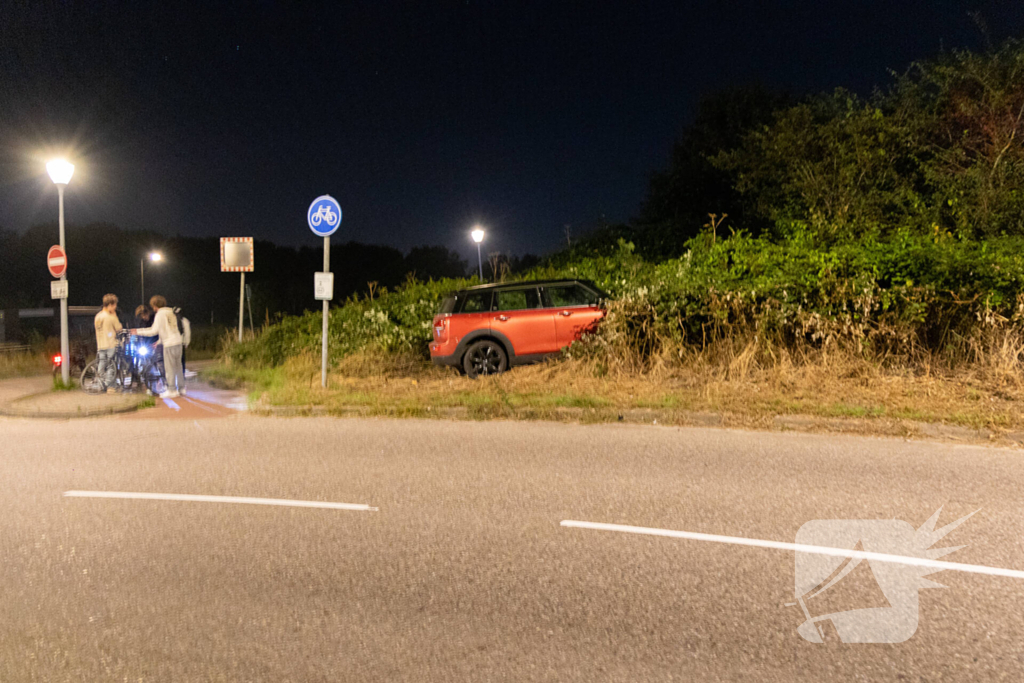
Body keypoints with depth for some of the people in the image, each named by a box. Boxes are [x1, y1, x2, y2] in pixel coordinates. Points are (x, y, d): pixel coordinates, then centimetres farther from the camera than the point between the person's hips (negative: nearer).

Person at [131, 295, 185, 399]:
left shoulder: (159, 314, -8)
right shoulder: (171, 312, 16)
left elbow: (154, 331, -11)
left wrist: (138, 332, -1)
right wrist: (159, 342, 26)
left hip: (169, 344, -8)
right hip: (178, 342, 8)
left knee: (169, 368, -2)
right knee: (178, 366, 13)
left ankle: (172, 390, 1)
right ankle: (181, 388, 17)